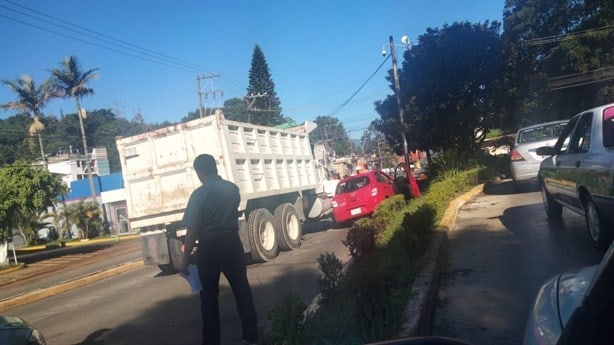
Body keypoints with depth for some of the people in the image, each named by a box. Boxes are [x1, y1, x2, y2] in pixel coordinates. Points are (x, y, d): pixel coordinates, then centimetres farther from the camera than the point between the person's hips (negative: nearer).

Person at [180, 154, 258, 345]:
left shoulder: (199, 194, -14)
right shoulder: (233, 188, 2)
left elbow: (193, 230, -15)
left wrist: (185, 258, -8)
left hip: (209, 247, -4)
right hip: (232, 242, 4)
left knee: (209, 295, 10)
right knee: (242, 289, 12)